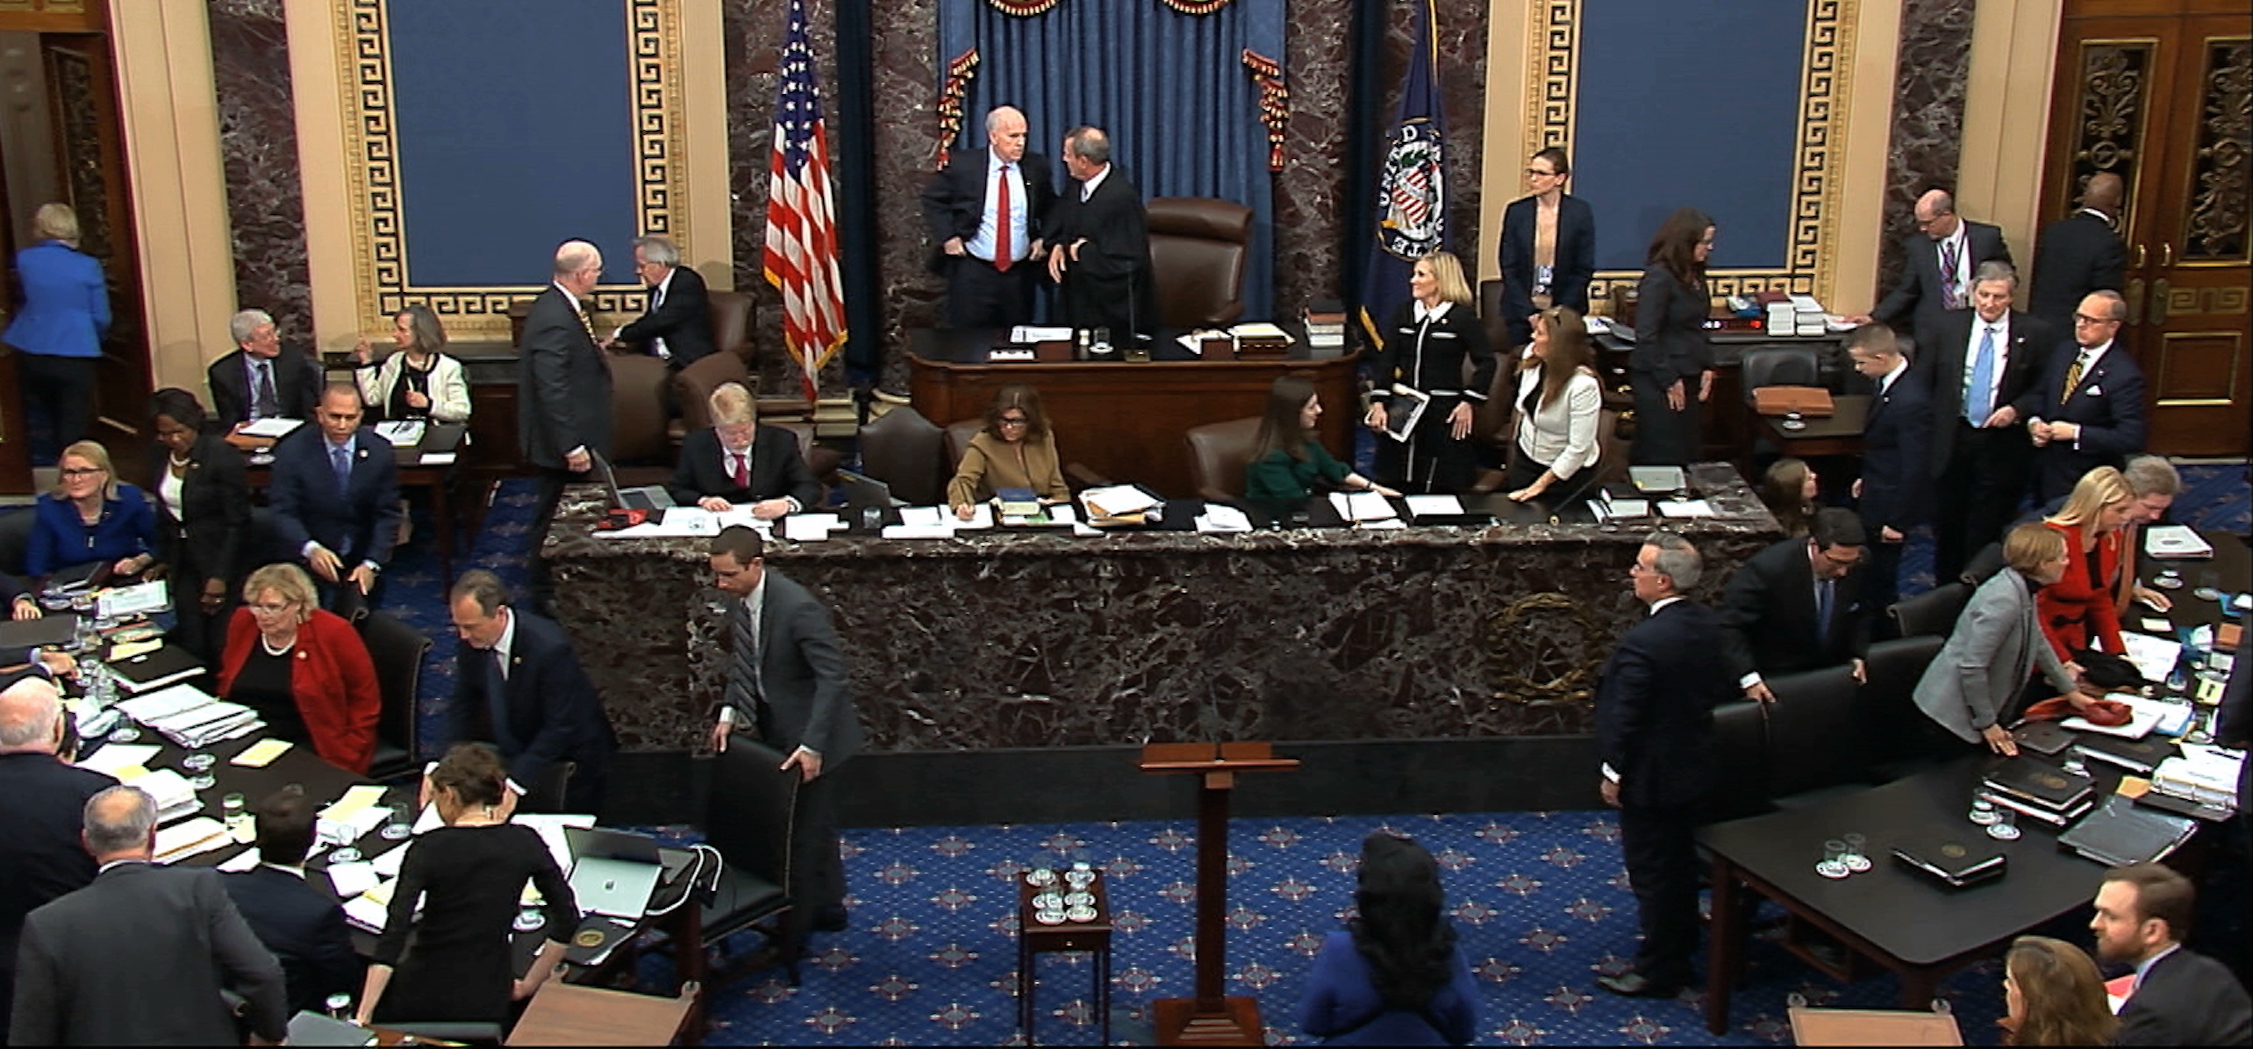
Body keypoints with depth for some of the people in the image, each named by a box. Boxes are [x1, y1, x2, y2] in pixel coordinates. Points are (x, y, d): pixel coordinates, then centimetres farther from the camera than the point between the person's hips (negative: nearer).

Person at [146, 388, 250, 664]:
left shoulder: (222, 455, -14)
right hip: (183, 563, 5)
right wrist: (163, 562, 11)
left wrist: (220, 577, -14)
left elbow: (238, 522, -13)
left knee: (223, 649, -6)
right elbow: (164, 514, 16)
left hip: (220, 559, -5)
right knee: (191, 648, 2)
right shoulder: (158, 456, 4)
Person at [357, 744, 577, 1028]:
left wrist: (362, 1017, -19)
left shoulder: (430, 848, -11)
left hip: (425, 996, -3)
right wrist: (528, 986, 11)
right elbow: (566, 920, 2)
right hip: (489, 1003, 3)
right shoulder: (525, 843, -1)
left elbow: (394, 934, -17)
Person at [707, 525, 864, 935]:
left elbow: (832, 675, -28)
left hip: (809, 733, -8)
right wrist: (728, 712, -2)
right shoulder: (738, 599, -4)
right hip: (773, 729, 8)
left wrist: (811, 745, -31)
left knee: (807, 831, 2)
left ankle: (796, 927, 14)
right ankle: (828, 908, 37)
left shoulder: (797, 607, -29)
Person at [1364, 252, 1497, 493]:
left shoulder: (1463, 316, -5)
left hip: (1444, 411, -4)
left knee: (1442, 487, 0)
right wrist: (1378, 403, -2)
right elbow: (1386, 359, 6)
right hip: (1402, 406, 4)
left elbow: (1486, 362, -5)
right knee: (1398, 487, 6)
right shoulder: (1403, 312, 7)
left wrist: (1468, 402, -11)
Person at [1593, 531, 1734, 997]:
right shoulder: (1709, 625, -4)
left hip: (1650, 776, -8)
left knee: (1652, 871, 5)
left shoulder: (1642, 642, -28)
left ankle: (1659, 971, 17)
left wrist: (1613, 773, -12)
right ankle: (1682, 941, 41)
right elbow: (1724, 689, 8)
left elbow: (1624, 716, -23)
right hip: (1694, 767, 8)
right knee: (1680, 859, 24)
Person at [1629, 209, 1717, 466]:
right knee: (1662, 455, -4)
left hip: (1688, 377, 8)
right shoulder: (1659, 277, -16)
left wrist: (1707, 367, 10)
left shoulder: (1694, 276, 9)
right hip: (1656, 380, -8)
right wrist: (1669, 381, -14)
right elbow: (1646, 336, -18)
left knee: (1686, 451, 10)